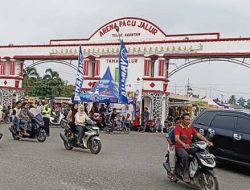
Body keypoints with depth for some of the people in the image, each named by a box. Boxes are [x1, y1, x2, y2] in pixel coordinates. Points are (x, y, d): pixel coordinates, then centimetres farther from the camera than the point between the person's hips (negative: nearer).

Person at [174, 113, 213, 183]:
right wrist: (183, 144, -41)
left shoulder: (191, 128, 12)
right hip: (180, 148, -5)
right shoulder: (178, 128, -5)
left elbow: (199, 135, 0)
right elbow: (176, 138, -21)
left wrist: (207, 141, -18)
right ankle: (186, 173, -27)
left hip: (189, 147, 5)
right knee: (185, 155, -37)